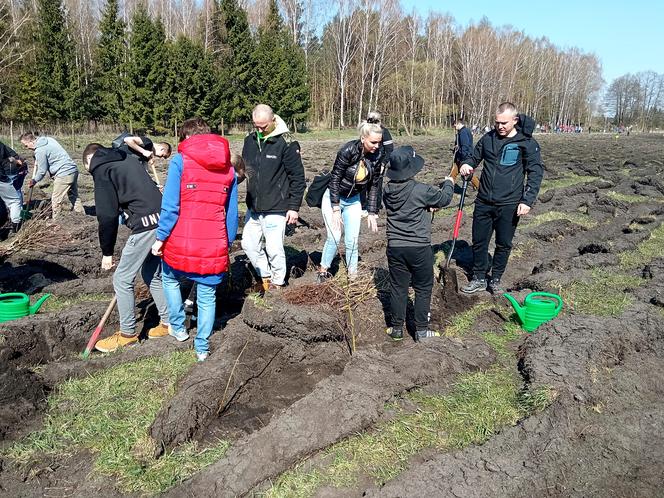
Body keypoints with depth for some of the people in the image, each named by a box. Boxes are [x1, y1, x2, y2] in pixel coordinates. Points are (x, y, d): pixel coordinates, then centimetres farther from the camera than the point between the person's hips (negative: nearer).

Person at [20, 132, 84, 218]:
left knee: (56, 201, 0)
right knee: (74, 196, 16)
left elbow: (42, 171, -7)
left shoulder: (40, 151, -13)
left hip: (64, 174, -9)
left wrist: (34, 181, 9)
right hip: (74, 170, 9)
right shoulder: (48, 139, 12)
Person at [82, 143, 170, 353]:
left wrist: (107, 252, 4)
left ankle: (127, 334, 14)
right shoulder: (127, 159, 25)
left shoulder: (101, 170, 1)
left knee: (122, 280, 5)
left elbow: (107, 215, -5)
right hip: (162, 220, 9)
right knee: (152, 275, 21)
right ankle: (168, 323, 28)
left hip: (145, 225, -8)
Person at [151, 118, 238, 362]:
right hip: (214, 245, 3)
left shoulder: (180, 161, -5)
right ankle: (202, 347, 20)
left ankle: (178, 327, 32)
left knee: (170, 278, 27)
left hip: (181, 241, -2)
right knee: (207, 296, 13)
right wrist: (228, 242, 18)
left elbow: (170, 206, -10)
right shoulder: (228, 168, 8)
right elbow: (231, 212, 11)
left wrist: (160, 238, -2)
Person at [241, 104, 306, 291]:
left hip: (275, 209, -6)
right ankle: (266, 277, 31)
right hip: (253, 207, 6)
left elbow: (297, 177, -9)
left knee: (274, 249, -2)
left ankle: (277, 283, 21)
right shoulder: (250, 140, 5)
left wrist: (294, 207, -10)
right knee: (249, 244, 12)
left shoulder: (286, 143, -11)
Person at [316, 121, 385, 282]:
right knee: (334, 237, -9)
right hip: (333, 198, -4)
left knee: (353, 241, 1)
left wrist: (372, 213, -3)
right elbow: (335, 179, -20)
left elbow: (374, 186, -2)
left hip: (353, 201, 4)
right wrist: (336, 209, -21)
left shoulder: (377, 156, -11)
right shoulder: (348, 150, -26)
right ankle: (323, 272, 10)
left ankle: (353, 276, 14)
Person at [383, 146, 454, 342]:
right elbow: (444, 199, 0)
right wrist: (448, 184, 19)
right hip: (419, 248, -4)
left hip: (395, 247, 4)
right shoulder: (421, 190, -17)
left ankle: (396, 328, 23)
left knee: (398, 288, 14)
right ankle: (421, 331, 18)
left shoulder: (388, 191, -1)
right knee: (423, 289, 12)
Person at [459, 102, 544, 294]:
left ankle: (495, 280, 27)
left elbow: (536, 172, -7)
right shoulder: (488, 138, 4)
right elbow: (475, 156, 18)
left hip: (509, 205, -3)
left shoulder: (527, 143, -7)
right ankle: (479, 278, 26)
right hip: (483, 202, 4)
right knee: (479, 242, 10)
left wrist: (527, 201, -15)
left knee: (503, 244, 10)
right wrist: (467, 164, -7)